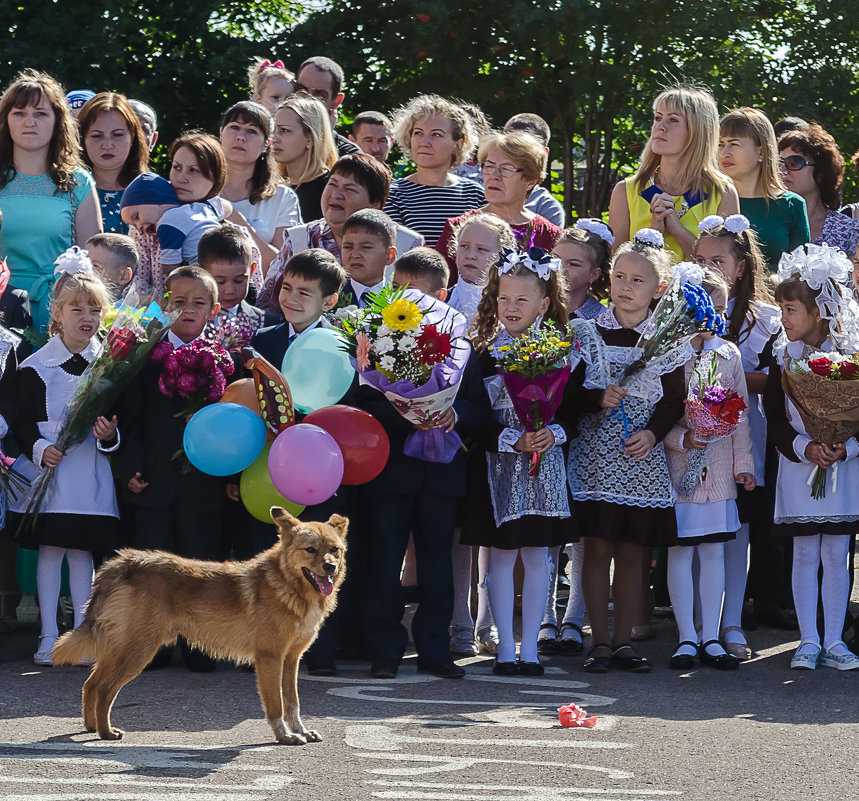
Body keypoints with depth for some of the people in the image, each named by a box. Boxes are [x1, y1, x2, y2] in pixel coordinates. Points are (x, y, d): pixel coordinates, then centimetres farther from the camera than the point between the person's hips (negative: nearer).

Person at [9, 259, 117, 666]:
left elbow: (122, 419, 12)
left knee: (83, 551, 4)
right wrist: (39, 449, -18)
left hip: (92, 472, 2)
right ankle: (49, 636, 5)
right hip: (48, 470, -2)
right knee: (50, 548, -1)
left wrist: (110, 435, -9)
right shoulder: (37, 366, -1)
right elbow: (22, 421, -2)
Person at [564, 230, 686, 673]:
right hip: (595, 455, -1)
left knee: (631, 551, 4)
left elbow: (674, 401, 4)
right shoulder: (585, 332, 2)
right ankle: (600, 641, 5)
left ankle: (623, 640, 12)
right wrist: (598, 399, -16)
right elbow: (565, 394, 0)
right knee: (597, 548, -1)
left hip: (642, 458, 1)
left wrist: (653, 432, -12)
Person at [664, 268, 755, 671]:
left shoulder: (728, 354, 7)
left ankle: (710, 638, 12)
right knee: (680, 551, 1)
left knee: (714, 550, 6)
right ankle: (686, 638, 7)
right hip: (677, 467, -4)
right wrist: (682, 438, -18)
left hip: (719, 467, 4)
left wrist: (743, 463, 11)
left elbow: (739, 413, 12)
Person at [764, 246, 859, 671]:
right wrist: (805, 448, -16)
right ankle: (809, 641, 7)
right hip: (798, 465, 1)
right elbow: (775, 420, 0)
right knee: (805, 555, 2)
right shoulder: (783, 358, 3)